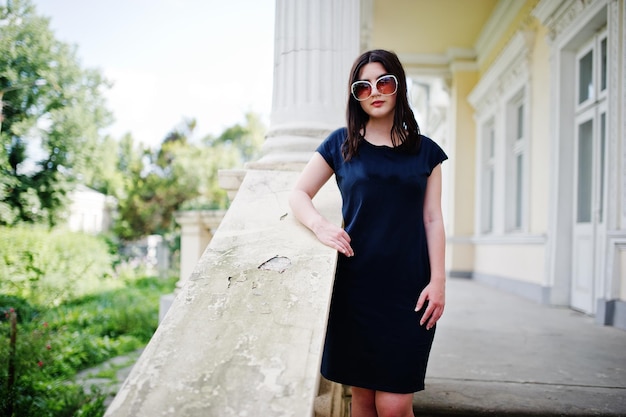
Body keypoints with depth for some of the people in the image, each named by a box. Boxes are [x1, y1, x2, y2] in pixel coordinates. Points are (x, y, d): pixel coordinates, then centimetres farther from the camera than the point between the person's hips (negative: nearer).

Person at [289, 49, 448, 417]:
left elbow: (432, 220, 6)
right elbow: (299, 194, 8)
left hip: (408, 290, 0)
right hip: (355, 286, 0)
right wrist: (321, 226, -13)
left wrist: (438, 281, -2)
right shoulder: (341, 144, 6)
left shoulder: (425, 151, 9)